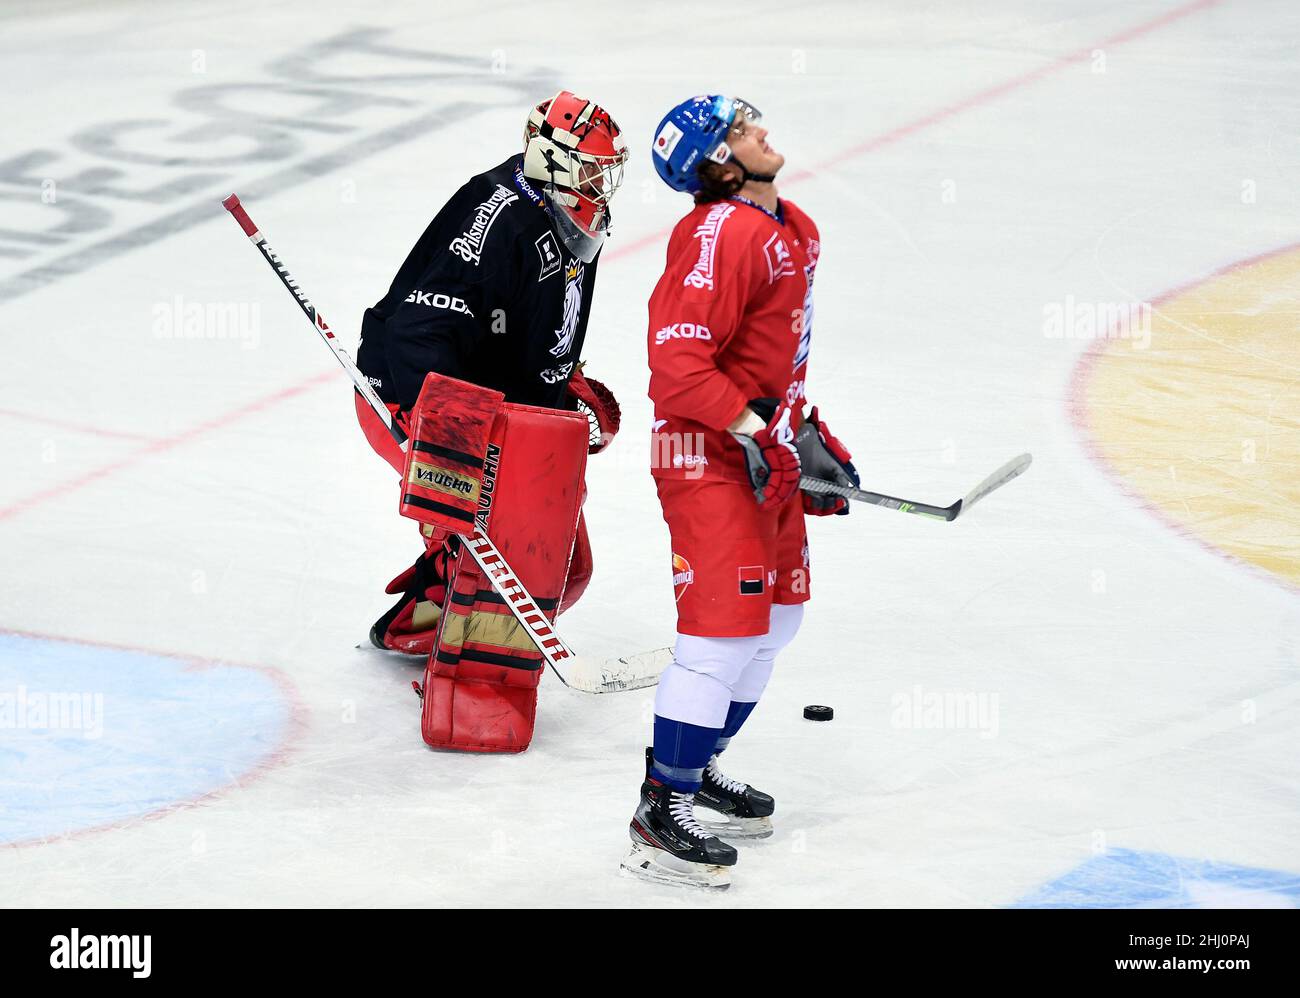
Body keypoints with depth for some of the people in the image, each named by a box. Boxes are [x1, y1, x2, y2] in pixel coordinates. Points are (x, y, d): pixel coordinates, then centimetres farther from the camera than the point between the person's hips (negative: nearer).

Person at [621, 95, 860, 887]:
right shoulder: (721, 235, -20)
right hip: (708, 457, -10)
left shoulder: (795, 232, 12)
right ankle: (661, 814, -4)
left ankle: (699, 767, 33)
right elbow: (678, 359, -26)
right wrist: (760, 433, -26)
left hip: (767, 451, 10)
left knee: (779, 615, 18)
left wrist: (810, 434, 18)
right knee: (724, 630, -12)